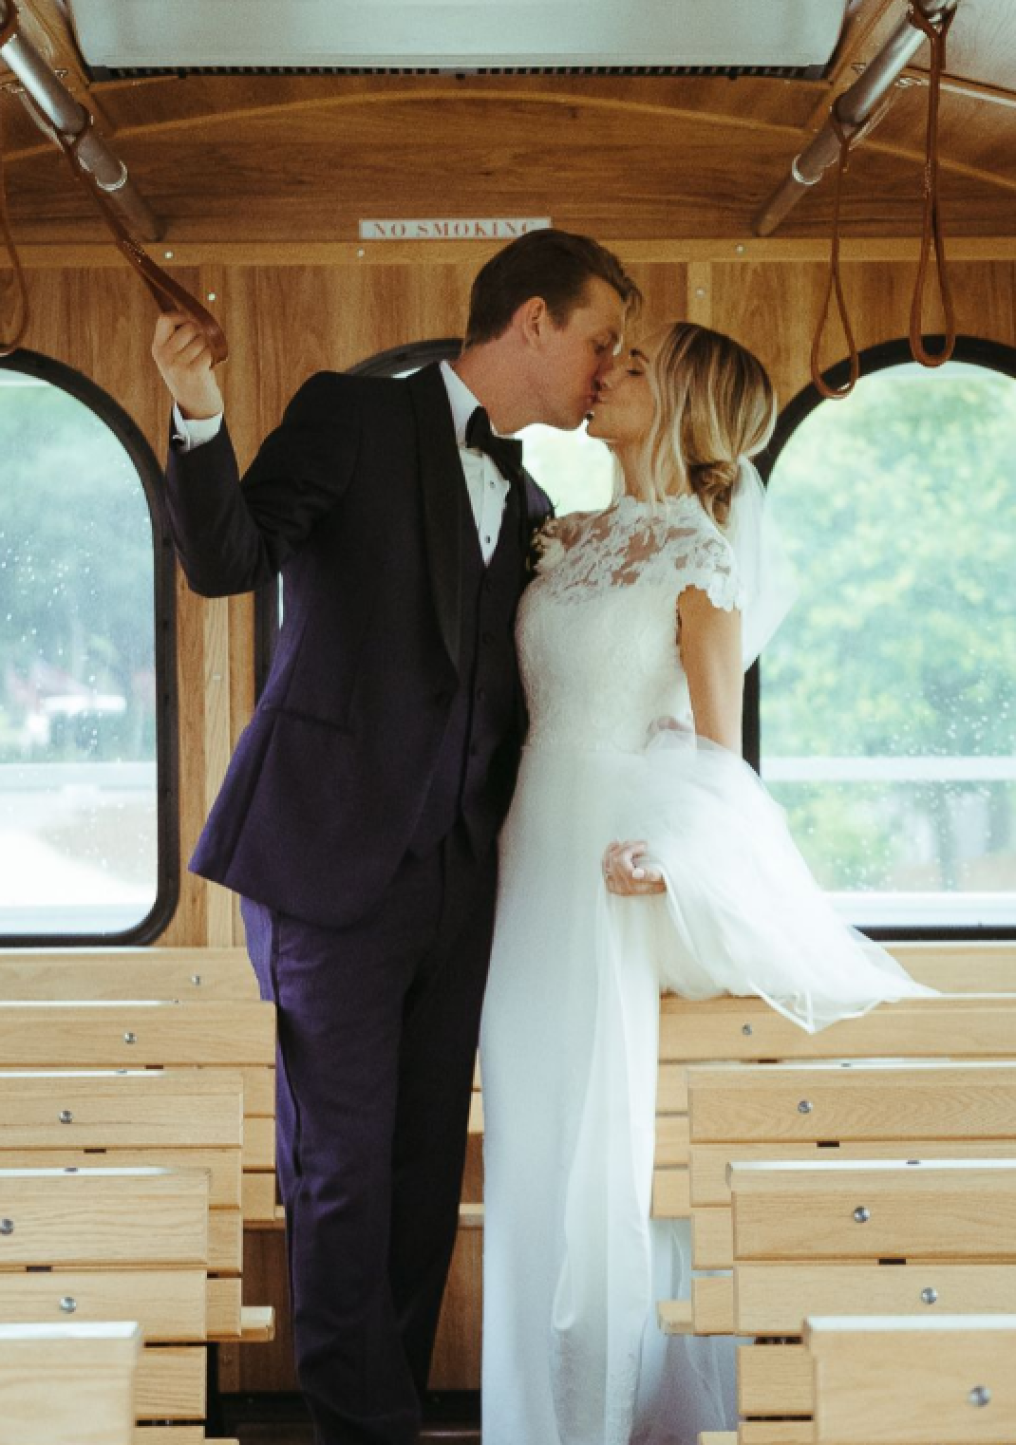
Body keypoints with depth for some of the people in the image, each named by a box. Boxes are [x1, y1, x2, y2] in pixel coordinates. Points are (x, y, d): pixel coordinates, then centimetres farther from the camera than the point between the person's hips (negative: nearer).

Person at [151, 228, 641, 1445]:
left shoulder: (528, 505, 17)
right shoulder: (355, 416, -2)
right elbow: (228, 559, -14)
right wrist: (200, 415, -30)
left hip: (456, 877, 6)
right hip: (337, 858, -6)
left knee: (427, 1161, 10)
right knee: (342, 1163, 0)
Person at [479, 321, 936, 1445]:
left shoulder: (697, 553, -7)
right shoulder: (575, 540, 12)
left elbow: (718, 743, -8)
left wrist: (667, 855, -21)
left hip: (617, 847, -7)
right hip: (536, 833, 7)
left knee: (593, 1125, -3)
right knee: (531, 1124, 9)